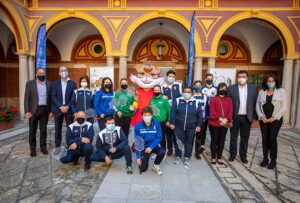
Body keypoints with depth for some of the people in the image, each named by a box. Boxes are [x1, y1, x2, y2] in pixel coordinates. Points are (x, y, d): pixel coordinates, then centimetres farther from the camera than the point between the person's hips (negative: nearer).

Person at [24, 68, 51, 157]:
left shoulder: (48, 84, 6)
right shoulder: (30, 83, 0)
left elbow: (50, 97, 8)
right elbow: (26, 98, -3)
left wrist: (51, 110, 3)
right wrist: (27, 111, -10)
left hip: (45, 110, 2)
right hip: (33, 110, -2)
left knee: (43, 130, 9)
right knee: (32, 130, 7)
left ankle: (43, 147, 21)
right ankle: (33, 149, 18)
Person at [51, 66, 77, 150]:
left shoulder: (72, 83, 4)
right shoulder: (55, 83, 7)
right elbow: (53, 96, 0)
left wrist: (67, 106, -12)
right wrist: (60, 107, -12)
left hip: (68, 109, -1)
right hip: (58, 109, 1)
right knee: (58, 128, 7)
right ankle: (58, 146, 17)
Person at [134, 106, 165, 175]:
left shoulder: (156, 124, -15)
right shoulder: (138, 126, -16)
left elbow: (159, 138, -11)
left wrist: (151, 147, -25)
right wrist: (138, 157, -12)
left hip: (154, 145, 0)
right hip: (143, 147, 0)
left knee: (162, 152, -32)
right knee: (143, 169, -4)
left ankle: (156, 166, 0)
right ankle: (142, 159, 32)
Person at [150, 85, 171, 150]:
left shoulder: (164, 99, -7)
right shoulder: (152, 99, 4)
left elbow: (168, 110, -5)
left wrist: (168, 121, -4)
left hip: (162, 122, -3)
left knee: (162, 137, 7)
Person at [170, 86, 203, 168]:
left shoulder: (196, 102, 1)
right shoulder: (177, 101, -1)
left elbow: (200, 115, 3)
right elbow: (173, 112, -1)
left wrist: (199, 125, -1)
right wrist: (172, 123, -5)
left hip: (191, 128, 1)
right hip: (179, 126, 0)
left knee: (189, 142, 10)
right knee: (179, 142, 9)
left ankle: (187, 158, 25)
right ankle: (177, 156, 28)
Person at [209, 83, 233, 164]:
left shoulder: (229, 100, 11)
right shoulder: (213, 99, 0)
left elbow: (230, 111, 1)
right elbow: (212, 111, -9)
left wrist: (226, 119, -15)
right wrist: (219, 119, -19)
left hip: (225, 124, 4)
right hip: (214, 123, -3)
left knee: (222, 141, 9)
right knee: (214, 140, 4)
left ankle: (219, 158, 19)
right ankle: (213, 158, 15)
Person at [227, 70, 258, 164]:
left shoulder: (253, 88, 3)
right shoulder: (231, 88, -2)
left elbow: (255, 103, 4)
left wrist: (254, 116, -1)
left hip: (247, 117, 1)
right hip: (235, 117, -1)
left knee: (245, 138, 12)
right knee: (233, 137, 10)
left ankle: (243, 155, 25)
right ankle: (232, 154, 24)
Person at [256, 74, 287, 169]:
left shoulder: (281, 91, 1)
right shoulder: (261, 92, 8)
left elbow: (284, 106, -4)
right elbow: (257, 106, 6)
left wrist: (274, 117, -12)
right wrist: (262, 117, -6)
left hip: (275, 119, -2)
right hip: (264, 120, 3)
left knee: (272, 138, -8)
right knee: (265, 139, 5)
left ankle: (273, 160, 7)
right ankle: (265, 158, 17)